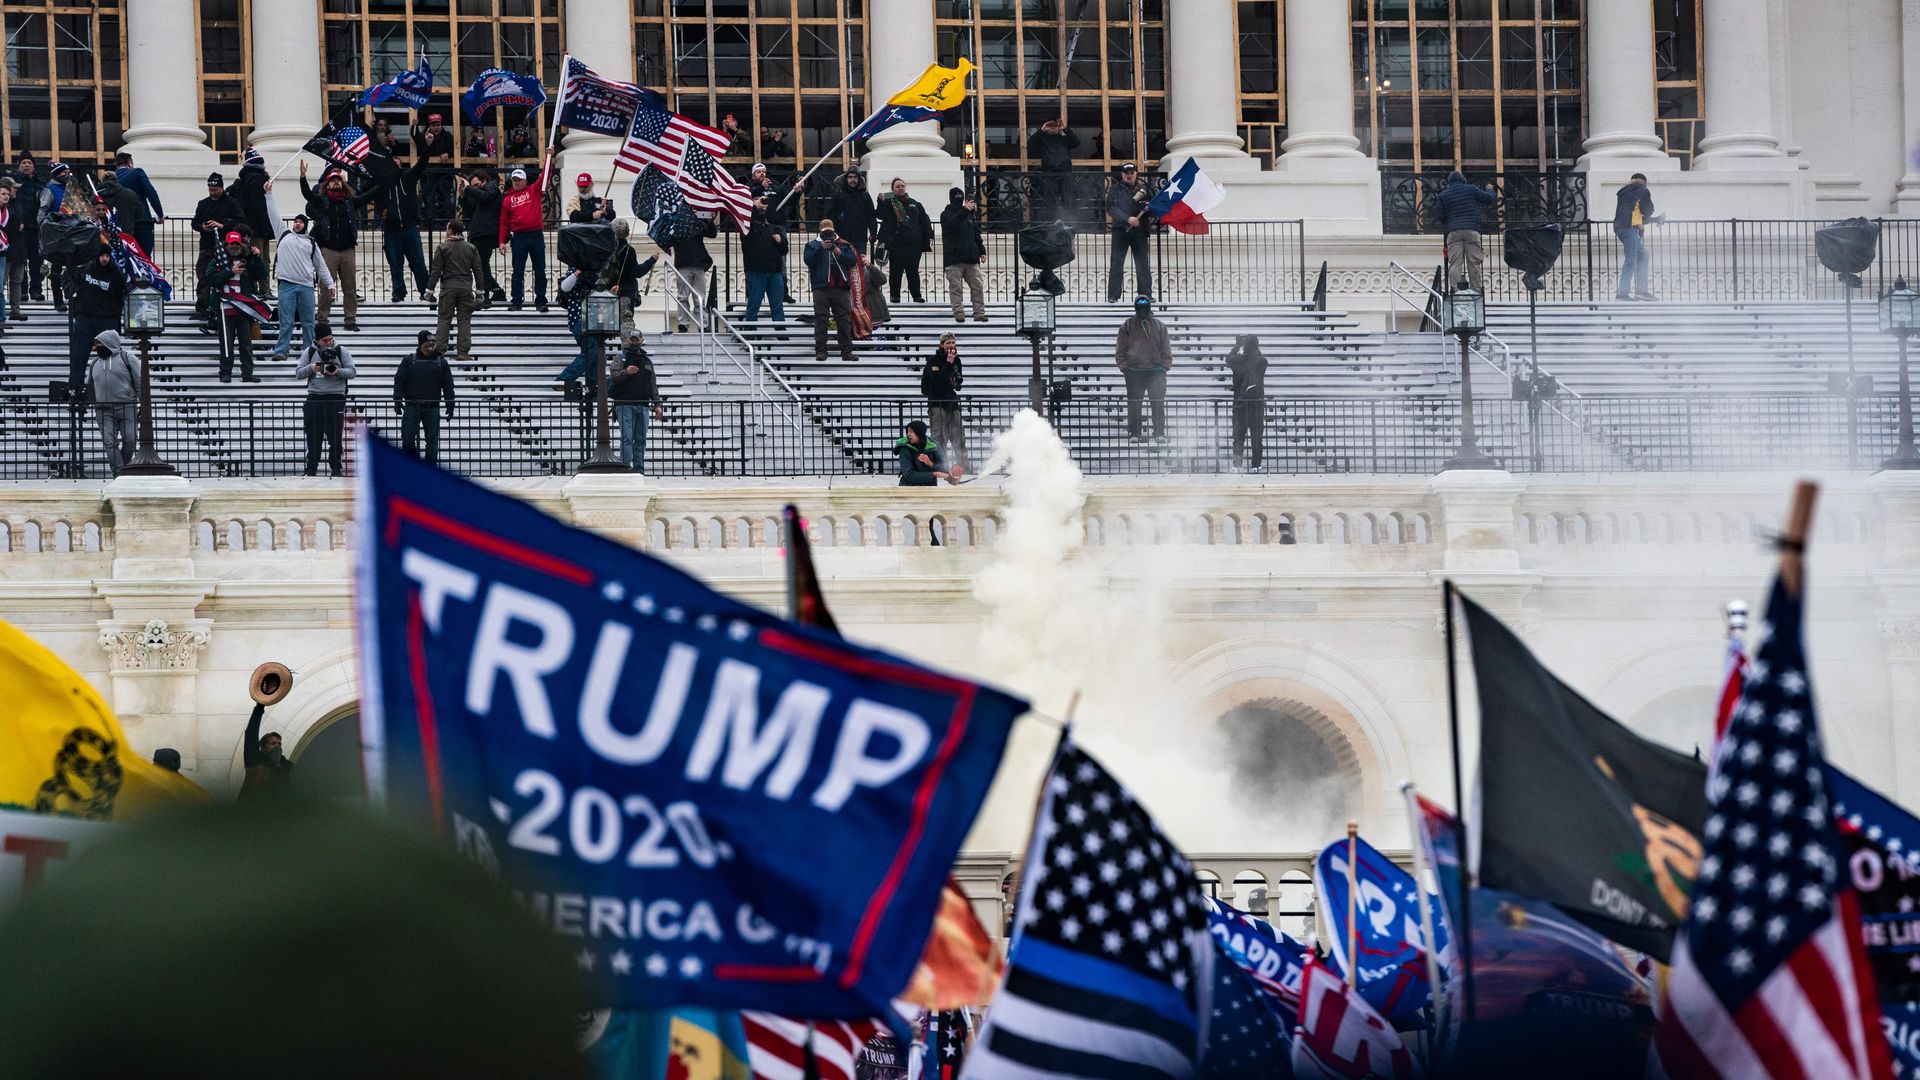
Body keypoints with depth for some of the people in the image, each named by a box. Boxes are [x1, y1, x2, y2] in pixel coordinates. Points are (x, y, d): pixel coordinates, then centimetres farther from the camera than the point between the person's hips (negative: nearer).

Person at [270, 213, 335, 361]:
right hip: (287, 284, -1)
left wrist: (329, 283, 12)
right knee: (286, 321, -5)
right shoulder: (285, 236, 12)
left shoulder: (311, 243, 13)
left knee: (308, 321, 4)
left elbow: (321, 265, 16)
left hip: (307, 286, 1)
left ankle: (309, 350, 10)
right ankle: (280, 351, -5)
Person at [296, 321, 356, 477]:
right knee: (314, 436, -1)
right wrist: (311, 368, -13)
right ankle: (311, 468, 4)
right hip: (315, 398, 1)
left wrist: (338, 372, -17)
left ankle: (335, 468, 6)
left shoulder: (341, 351, 4)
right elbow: (298, 373, 6)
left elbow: (352, 371, 1)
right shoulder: (309, 352, 7)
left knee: (335, 437, 0)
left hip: (336, 398, -1)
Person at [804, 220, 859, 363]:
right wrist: (821, 249, -15)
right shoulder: (813, 245, 11)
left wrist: (840, 253, -9)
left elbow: (853, 260, 5)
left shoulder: (844, 245, 15)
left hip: (841, 287, 2)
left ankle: (847, 351, 2)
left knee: (844, 319, 0)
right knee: (821, 319, -5)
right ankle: (820, 350, -3)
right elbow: (808, 260, -5)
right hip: (821, 288, -2)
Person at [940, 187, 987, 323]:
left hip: (971, 258, 5)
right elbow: (951, 224, -21)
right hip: (954, 259, -5)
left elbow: (977, 234, 22)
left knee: (978, 286, -1)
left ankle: (979, 313, 1)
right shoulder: (947, 214, 2)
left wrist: (982, 251, 14)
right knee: (955, 287, -5)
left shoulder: (970, 215, 18)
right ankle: (958, 313, -3)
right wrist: (964, 210, -28)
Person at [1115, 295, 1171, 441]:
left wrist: (1165, 366, 3)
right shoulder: (1127, 327, 7)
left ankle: (1159, 432, 3)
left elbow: (1166, 349, 14)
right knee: (1134, 404, -1)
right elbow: (1120, 350, 8)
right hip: (1134, 372, -1)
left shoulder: (1160, 326, 11)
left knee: (1158, 404, -2)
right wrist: (1124, 367, -3)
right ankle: (1134, 433, 4)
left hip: (1156, 371, 1)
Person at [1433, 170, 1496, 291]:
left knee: (1455, 263, -5)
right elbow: (1488, 199, 10)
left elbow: (1439, 216, 6)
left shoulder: (1443, 195, 11)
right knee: (1474, 263, 2)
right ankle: (1476, 289, -1)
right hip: (1472, 231, 0)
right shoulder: (1471, 189, 10)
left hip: (1453, 232, 0)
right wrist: (1489, 189, 31)